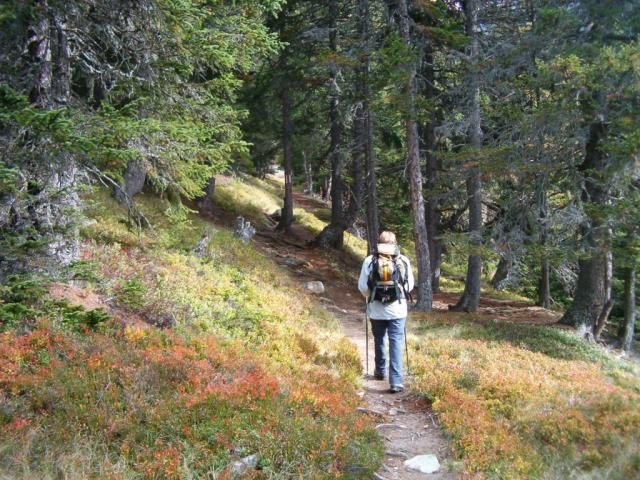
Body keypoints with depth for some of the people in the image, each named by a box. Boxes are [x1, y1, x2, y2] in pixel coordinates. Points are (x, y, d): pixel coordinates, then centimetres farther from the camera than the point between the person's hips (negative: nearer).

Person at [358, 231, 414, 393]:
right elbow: (410, 285, 2)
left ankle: (380, 371, 37)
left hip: (376, 310, 1)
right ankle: (396, 381, -5)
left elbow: (362, 286, -4)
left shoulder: (369, 260, -7)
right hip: (397, 310, -1)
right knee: (396, 343, 1)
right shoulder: (403, 260, -5)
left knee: (379, 340, 20)